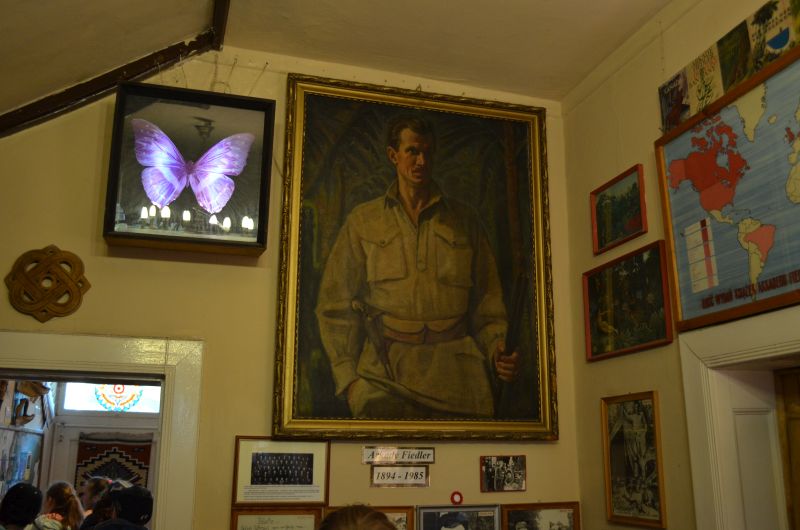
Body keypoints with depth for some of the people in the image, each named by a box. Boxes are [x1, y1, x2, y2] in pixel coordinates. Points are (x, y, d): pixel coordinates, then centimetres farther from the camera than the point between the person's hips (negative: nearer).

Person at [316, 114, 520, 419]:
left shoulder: (465, 221, 17)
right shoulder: (363, 221, 13)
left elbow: (487, 301, 15)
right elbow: (336, 305, 8)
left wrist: (497, 351, -3)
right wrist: (347, 376, -3)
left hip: (455, 370, 1)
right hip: (385, 368, -1)